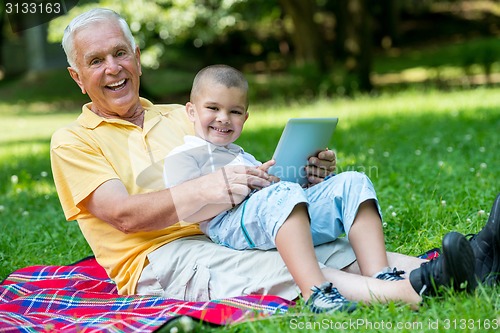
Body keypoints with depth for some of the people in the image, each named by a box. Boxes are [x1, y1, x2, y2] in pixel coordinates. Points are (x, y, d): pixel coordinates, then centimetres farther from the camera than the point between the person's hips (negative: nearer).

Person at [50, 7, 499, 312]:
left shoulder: (178, 116, 24)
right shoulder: (73, 142, 7)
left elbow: (245, 174, 18)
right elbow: (124, 214, -9)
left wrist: (300, 174, -4)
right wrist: (204, 190, -26)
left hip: (232, 235, 6)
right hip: (160, 259, -6)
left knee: (344, 251, -18)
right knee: (280, 269, -33)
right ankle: (417, 289, -50)